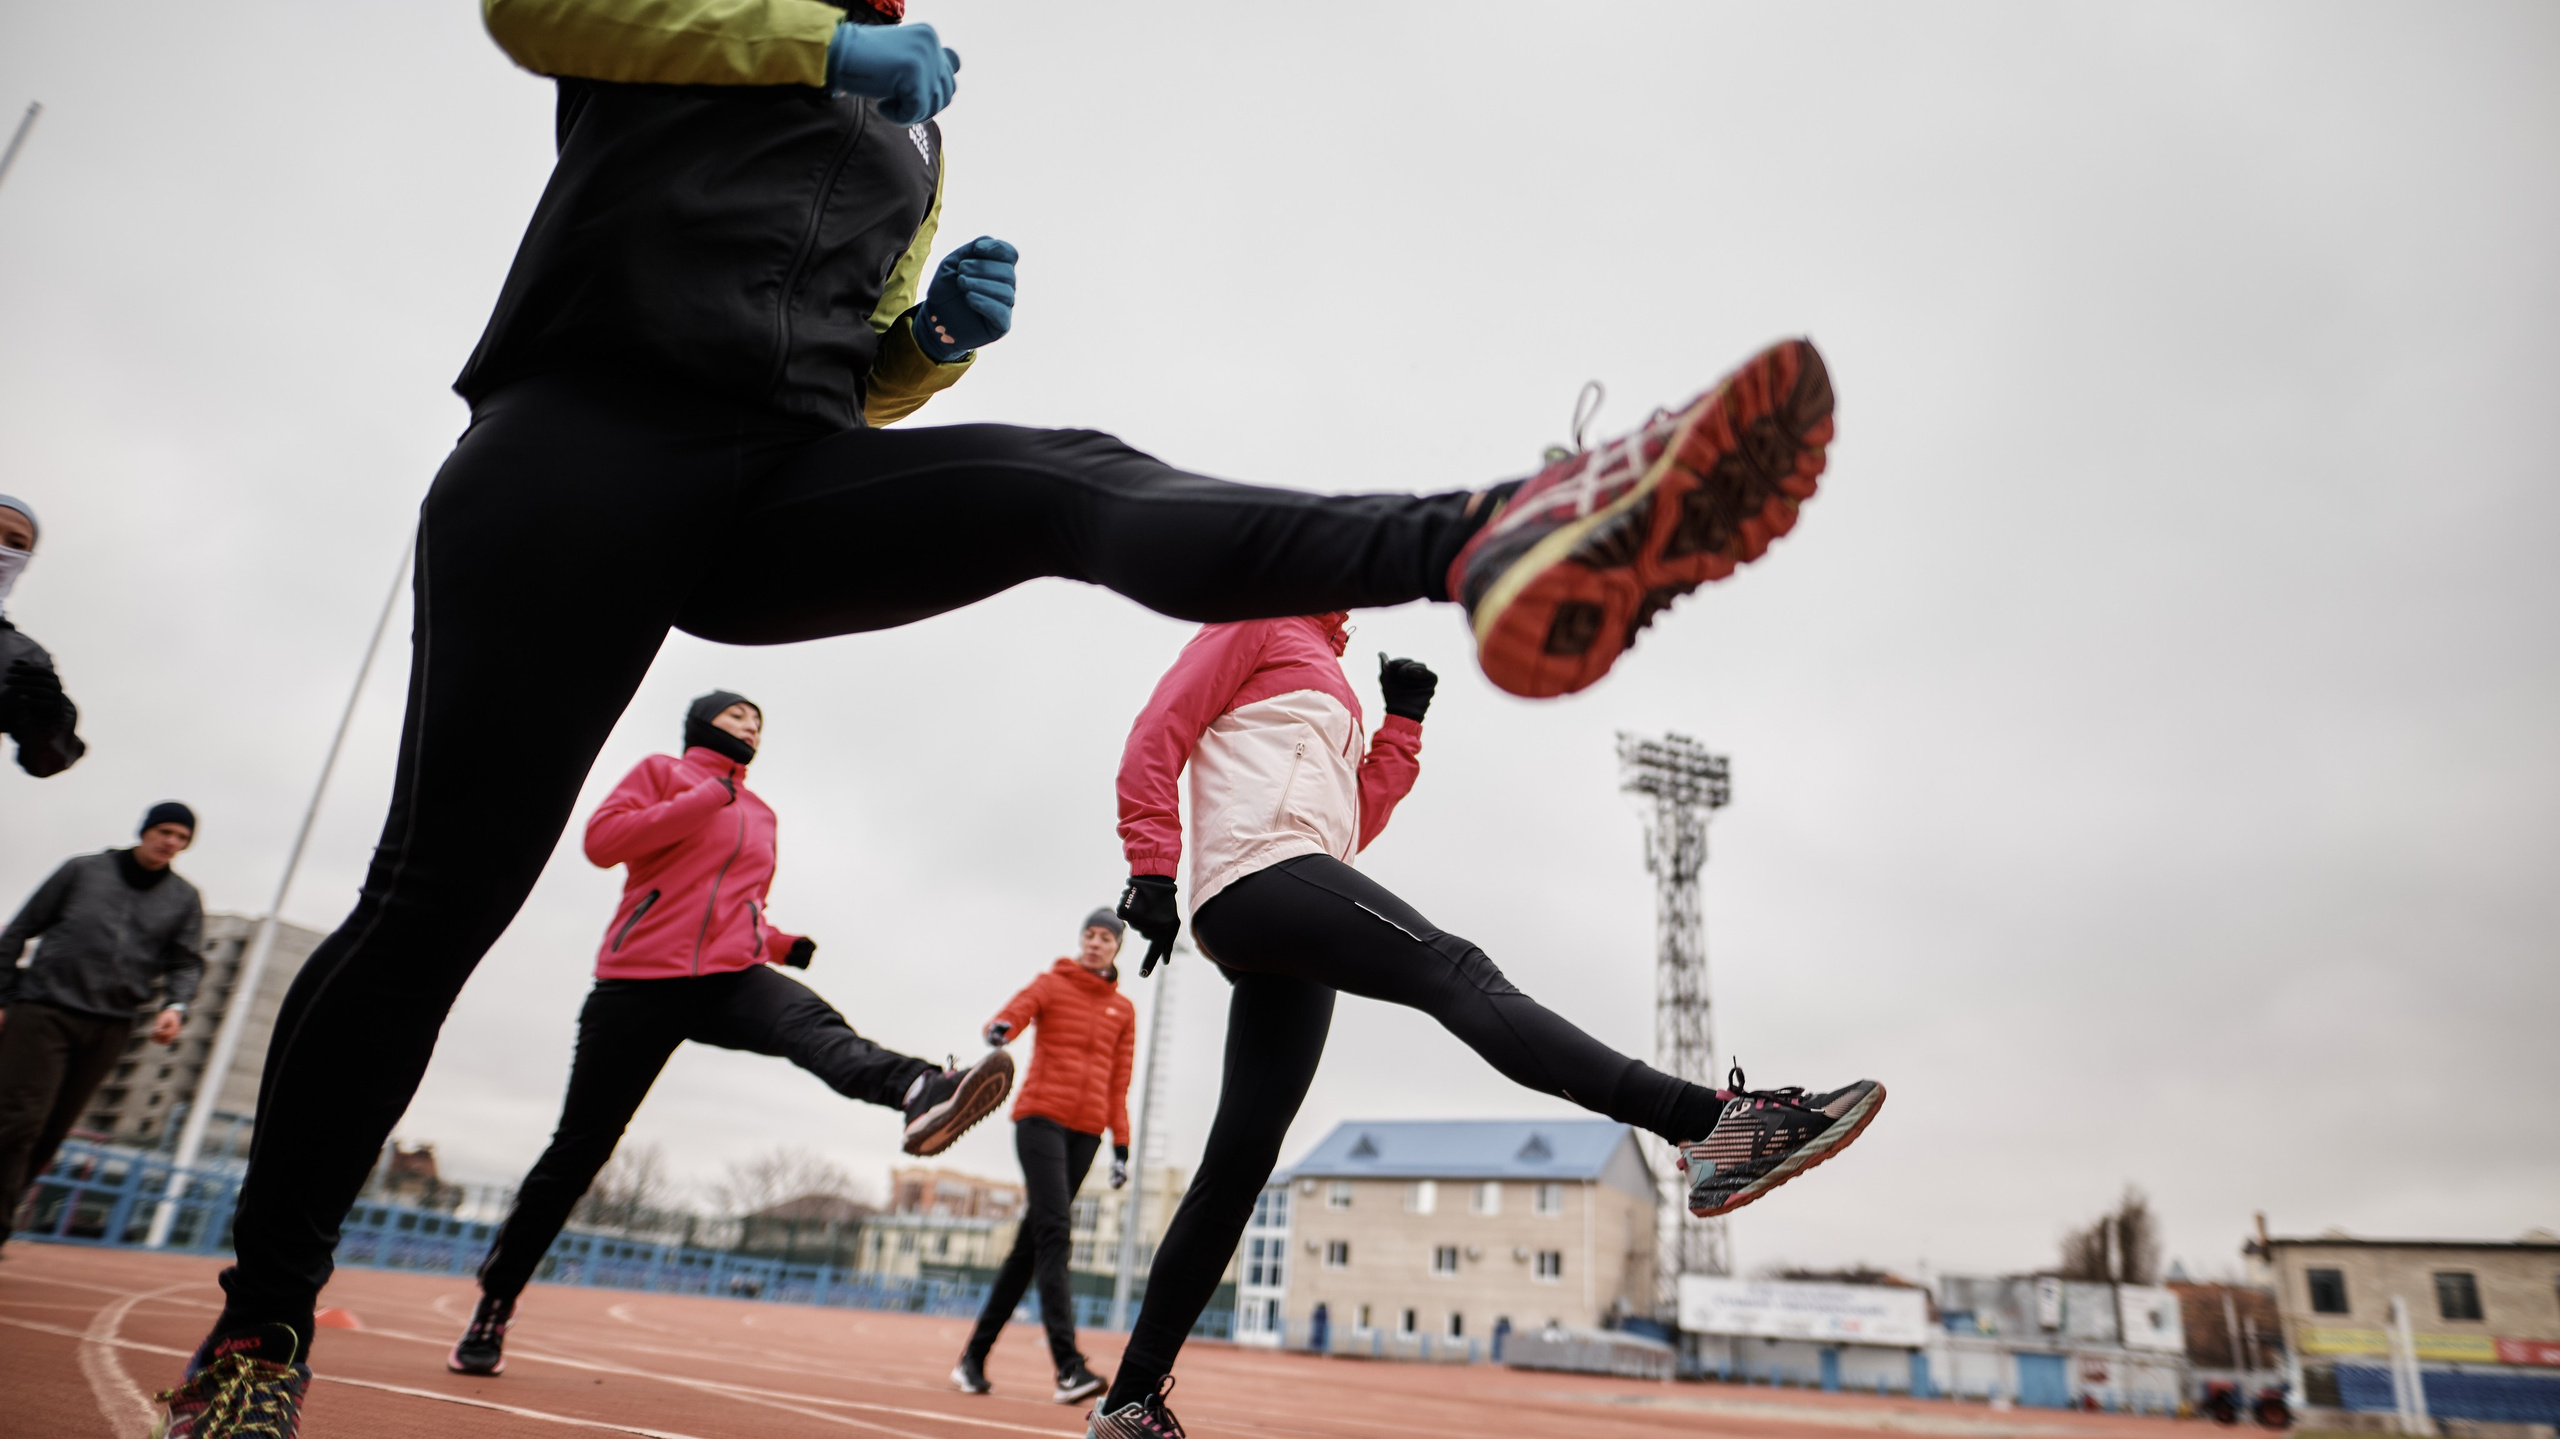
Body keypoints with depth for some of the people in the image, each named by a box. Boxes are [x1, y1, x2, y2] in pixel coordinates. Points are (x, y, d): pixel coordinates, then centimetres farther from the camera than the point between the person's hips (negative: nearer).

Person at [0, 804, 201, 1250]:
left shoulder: (185, 899, 11)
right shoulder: (82, 870, 6)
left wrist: (175, 1005, -13)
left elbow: (187, 963, 7)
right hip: (44, 1011, -2)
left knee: (50, 1134, 5)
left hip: (109, 1029, 2)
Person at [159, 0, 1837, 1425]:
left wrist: (939, 333, 7)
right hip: (583, 437, -2)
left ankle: (1487, 542, -52)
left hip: (780, 475, 3)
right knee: (437, 899, -5)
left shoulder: (917, 137, 32)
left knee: (1071, 481, -27)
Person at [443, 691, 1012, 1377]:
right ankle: (493, 1308, 22)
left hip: (731, 978, 3)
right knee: (578, 1149, 4)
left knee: (814, 1024, -30)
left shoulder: (761, 814, 24)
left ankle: (920, 1092, -61)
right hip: (640, 980, -3)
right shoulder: (661, 772, 10)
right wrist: (705, 798, -9)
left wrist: (786, 945, 11)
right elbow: (601, 840, -7)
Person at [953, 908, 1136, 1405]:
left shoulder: (1124, 1010, 15)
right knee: (1052, 1232, -17)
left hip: (1086, 1131, 4)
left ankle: (974, 1357, 15)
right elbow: (1013, 1013, -14)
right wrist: (1000, 1030, -38)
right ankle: (1068, 1366, -24)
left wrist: (1121, 1146, 8)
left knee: (1031, 1243, 6)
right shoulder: (1052, 985, 5)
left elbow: (1119, 1083, 15)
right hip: (1041, 1117, -4)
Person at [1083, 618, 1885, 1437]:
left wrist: (1404, 721, 21)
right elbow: (1158, 735, -1)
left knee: (1241, 1158, 5)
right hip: (1259, 874, -9)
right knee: (1457, 975, -22)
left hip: (1274, 944, 9)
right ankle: (1705, 1118, -33)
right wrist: (1153, 871, -12)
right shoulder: (1257, 624, 11)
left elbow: (1354, 823, 26)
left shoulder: (1326, 676, 34)